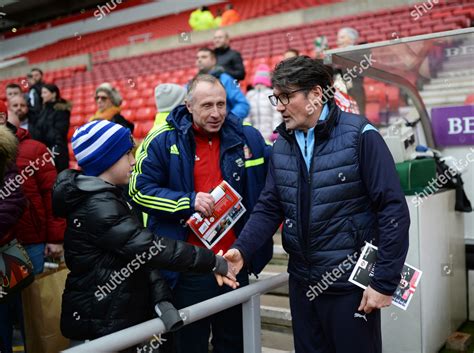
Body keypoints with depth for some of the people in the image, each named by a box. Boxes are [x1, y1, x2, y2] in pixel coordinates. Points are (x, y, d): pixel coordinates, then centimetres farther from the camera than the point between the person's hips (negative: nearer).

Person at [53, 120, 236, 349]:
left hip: (120, 319, 9)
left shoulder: (107, 197, 10)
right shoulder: (97, 206, -21)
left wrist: (161, 299, -8)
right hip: (100, 328, -9)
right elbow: (148, 248, -26)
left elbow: (139, 253, 4)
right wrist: (212, 262, -20)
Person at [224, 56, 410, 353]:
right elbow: (269, 208, 4)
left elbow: (394, 210, -15)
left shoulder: (360, 136, -13)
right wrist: (241, 250, -12)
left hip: (351, 284, -5)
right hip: (302, 282, 6)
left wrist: (385, 283, -15)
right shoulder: (282, 145, 5)